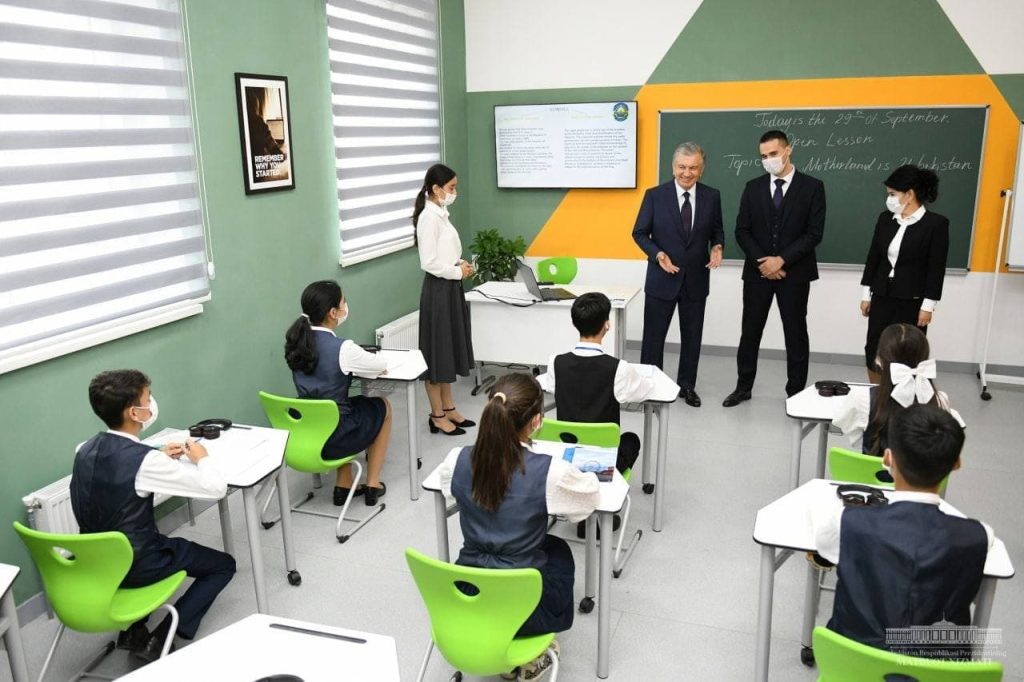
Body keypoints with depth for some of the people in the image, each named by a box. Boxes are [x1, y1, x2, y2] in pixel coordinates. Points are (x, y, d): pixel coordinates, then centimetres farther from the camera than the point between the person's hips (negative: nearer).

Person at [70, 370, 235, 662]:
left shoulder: (85, 450, -5)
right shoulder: (144, 459, -27)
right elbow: (217, 488, -24)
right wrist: (201, 457, -5)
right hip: (134, 565, -7)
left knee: (167, 545, 35)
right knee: (223, 565, 11)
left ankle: (134, 629, 23)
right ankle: (161, 639, 1)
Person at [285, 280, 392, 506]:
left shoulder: (297, 341, -3)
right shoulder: (342, 348, -23)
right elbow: (382, 365, -4)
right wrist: (363, 362, 15)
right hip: (333, 439, -6)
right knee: (382, 406, 22)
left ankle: (343, 486, 33)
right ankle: (372, 485, 29)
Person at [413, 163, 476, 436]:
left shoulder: (440, 215, 11)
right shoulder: (429, 218, -17)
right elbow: (429, 263, -22)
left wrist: (461, 265, 3)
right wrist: (459, 272, -12)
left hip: (450, 288, 10)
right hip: (439, 290, -10)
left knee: (450, 349, 16)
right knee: (438, 351, 1)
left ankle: (449, 408, 28)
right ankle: (437, 416, 12)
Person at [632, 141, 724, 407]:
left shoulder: (712, 196, 0)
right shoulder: (655, 195, -8)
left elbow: (717, 230, 10)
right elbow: (639, 233, -4)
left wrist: (717, 247, -12)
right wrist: (658, 254, -20)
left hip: (696, 279, 3)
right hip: (662, 278, -2)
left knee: (692, 336, 13)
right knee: (654, 335, 5)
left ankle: (687, 385, 28)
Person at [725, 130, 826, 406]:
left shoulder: (812, 186, -3)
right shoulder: (753, 187, 5)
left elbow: (814, 233, -8)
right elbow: (742, 230, 2)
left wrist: (781, 260, -16)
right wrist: (762, 262, -11)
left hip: (794, 272, -2)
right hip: (757, 271, 2)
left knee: (795, 333, 6)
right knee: (750, 331, 9)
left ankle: (796, 391, 17)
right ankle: (743, 387, 21)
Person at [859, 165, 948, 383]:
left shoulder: (936, 223, -9)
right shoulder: (885, 218, 4)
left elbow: (936, 269, -9)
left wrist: (928, 306, -10)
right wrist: (866, 294, 9)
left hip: (912, 302, -4)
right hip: (882, 298, 5)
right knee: (873, 351, 6)